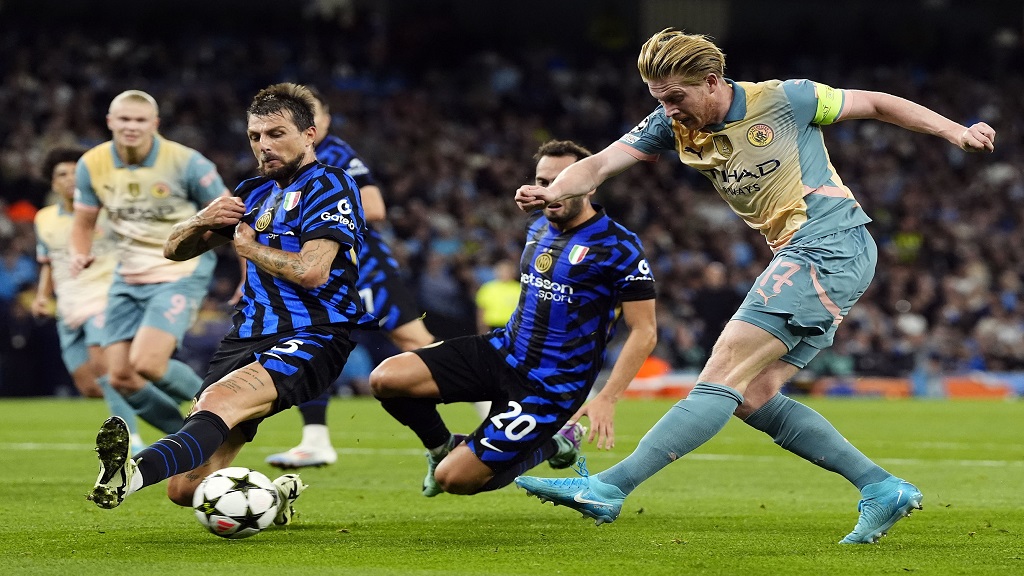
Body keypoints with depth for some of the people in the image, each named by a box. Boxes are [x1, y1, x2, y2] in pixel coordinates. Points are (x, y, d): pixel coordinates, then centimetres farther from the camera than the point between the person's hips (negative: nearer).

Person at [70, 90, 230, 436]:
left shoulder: (186, 162, -15)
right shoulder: (92, 165, -4)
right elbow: (84, 222, 10)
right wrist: (79, 254, -11)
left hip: (181, 275, -5)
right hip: (129, 279, 6)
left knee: (146, 364, -23)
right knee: (121, 378, -1)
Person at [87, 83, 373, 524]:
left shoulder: (329, 186, -1)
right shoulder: (254, 191, 22)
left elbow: (311, 271, -17)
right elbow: (175, 250, 23)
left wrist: (249, 246, 0)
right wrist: (203, 221, -1)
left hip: (311, 338, -8)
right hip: (248, 337, 8)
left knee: (218, 400, -38)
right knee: (185, 487, -5)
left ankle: (134, 473, -62)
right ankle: (273, 499, 20)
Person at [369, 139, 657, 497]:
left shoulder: (618, 246, -14)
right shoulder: (539, 228, 10)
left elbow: (644, 332, -14)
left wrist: (607, 399, -22)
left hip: (551, 387, -7)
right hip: (502, 351, 7)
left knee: (454, 478, -13)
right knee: (385, 379, -12)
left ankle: (554, 444, 11)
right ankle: (443, 447, 16)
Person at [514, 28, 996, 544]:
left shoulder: (783, 100, -7)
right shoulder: (674, 124, 7)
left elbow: (876, 104, 5)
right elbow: (603, 162, -3)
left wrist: (955, 132, 3)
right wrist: (552, 192, -23)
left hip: (830, 245, -9)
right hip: (800, 259, 9)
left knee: (725, 373, -14)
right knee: (753, 398, 2)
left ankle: (609, 487, -21)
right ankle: (882, 489, 6)